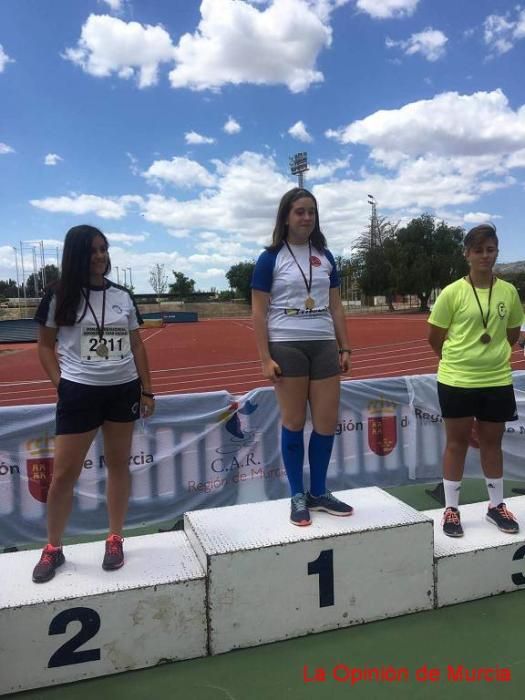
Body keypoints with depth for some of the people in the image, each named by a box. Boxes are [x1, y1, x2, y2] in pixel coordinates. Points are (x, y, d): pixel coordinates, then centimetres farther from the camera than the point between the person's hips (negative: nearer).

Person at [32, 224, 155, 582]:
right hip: (79, 392, -2)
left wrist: (147, 390, 6)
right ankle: (53, 549, 21)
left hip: (123, 390, 3)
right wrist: (60, 384, -8)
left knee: (119, 465, 10)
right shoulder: (59, 297, -2)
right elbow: (46, 345, 3)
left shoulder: (123, 296, 6)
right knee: (64, 473, 0)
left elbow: (137, 345, 9)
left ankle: (115, 539, 25)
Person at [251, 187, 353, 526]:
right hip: (287, 346, -4)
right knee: (294, 423, 4)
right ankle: (298, 496, 19)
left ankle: (319, 492, 24)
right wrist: (265, 358, -11)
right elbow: (259, 312, -5)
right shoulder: (271, 258, -2)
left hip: (324, 346, 4)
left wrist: (345, 348, 8)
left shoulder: (325, 257, 11)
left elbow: (336, 307, 13)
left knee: (328, 422, 6)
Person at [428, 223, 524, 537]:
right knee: (457, 442, 9)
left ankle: (497, 505, 33)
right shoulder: (452, 292, -9)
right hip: (457, 380, -3)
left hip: (498, 380, 3)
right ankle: (451, 509, 22)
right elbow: (435, 337, -2)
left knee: (492, 442, 15)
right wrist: (458, 358, 6)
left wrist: (494, 356, 9)